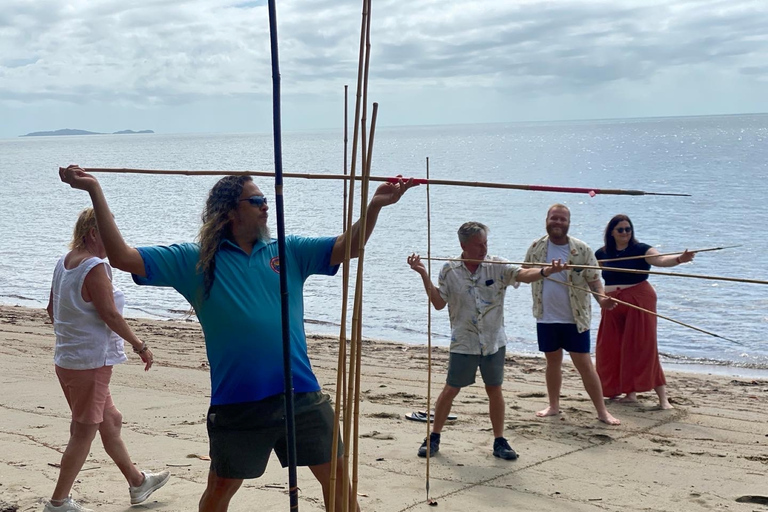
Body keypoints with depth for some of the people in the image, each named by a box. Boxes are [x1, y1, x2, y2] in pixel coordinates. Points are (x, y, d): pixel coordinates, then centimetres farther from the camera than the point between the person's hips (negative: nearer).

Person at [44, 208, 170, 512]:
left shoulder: (64, 262, 8)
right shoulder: (95, 267, -19)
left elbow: (52, 309, 17)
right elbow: (110, 315, -20)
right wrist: (140, 347, -11)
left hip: (67, 358, 10)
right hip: (91, 361, -10)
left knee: (111, 421, 20)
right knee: (84, 432, 2)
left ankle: (137, 482, 34)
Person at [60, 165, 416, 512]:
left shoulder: (288, 252, 9)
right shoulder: (196, 261, 1)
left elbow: (348, 247, 5)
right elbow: (123, 257, -2)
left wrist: (374, 205, -12)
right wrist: (95, 191, -7)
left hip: (302, 397, 2)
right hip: (237, 404, -2)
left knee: (336, 477, 9)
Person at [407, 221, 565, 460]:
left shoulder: (496, 266, -5)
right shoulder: (450, 271, -3)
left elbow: (523, 275, -19)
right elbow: (438, 303, -2)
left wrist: (546, 271, -39)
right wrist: (424, 274, -10)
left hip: (494, 341, 1)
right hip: (463, 342, -1)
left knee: (494, 390, 8)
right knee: (450, 390, 5)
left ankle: (499, 441, 20)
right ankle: (434, 437, 19)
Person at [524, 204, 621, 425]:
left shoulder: (582, 250, -8)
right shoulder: (536, 248, 1)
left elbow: (594, 279, -7)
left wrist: (601, 298, -24)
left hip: (575, 318, -3)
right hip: (546, 317, 3)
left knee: (584, 364, -1)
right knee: (553, 361, 15)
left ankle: (602, 411, 7)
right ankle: (553, 406, 31)